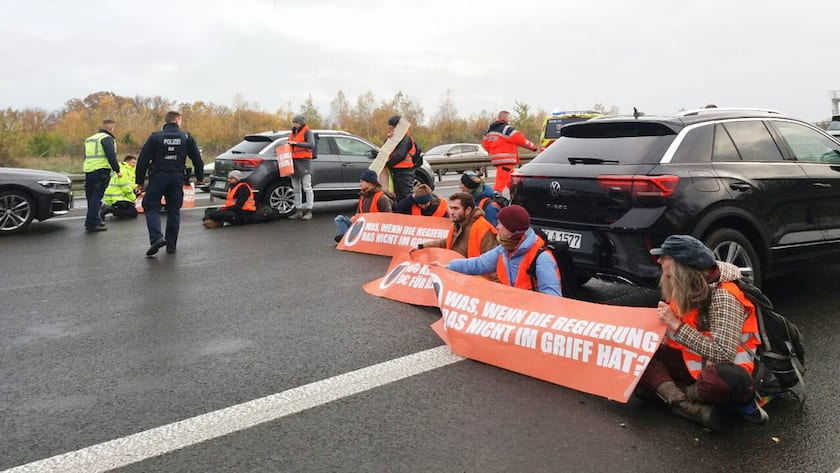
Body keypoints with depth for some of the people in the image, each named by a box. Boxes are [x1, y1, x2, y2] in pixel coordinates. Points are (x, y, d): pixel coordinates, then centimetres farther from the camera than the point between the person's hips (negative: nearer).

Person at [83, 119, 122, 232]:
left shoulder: (89, 139, 23)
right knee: (96, 197, -7)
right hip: (101, 171, -8)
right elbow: (111, 156, -15)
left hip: (88, 170, 8)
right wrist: (117, 170, -10)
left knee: (91, 197, 15)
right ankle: (91, 223, -10)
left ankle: (95, 220, 23)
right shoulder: (106, 138, -6)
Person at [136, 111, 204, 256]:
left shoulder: (155, 137, -2)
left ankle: (157, 237, -16)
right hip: (177, 178, 2)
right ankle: (171, 245, 12)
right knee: (174, 211, 11)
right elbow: (197, 159, 6)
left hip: (158, 177, -2)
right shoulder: (187, 137, 2)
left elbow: (143, 160, -4)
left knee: (151, 207, 6)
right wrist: (199, 177, 18)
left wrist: (139, 181, 2)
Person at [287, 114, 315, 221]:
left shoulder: (307, 132, -2)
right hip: (293, 161, 7)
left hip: (304, 161, -7)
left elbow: (311, 145, -17)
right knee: (296, 188, 7)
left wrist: (296, 143, -22)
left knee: (307, 187, -8)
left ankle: (309, 211, -7)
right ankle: (298, 211, 12)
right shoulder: (292, 134, 20)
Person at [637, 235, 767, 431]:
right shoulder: (683, 289, 2)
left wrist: (677, 325, -25)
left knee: (726, 381, -43)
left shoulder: (723, 296, -21)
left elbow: (723, 354, -28)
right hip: (694, 363, 8)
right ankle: (690, 406, -27)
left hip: (726, 369, -7)